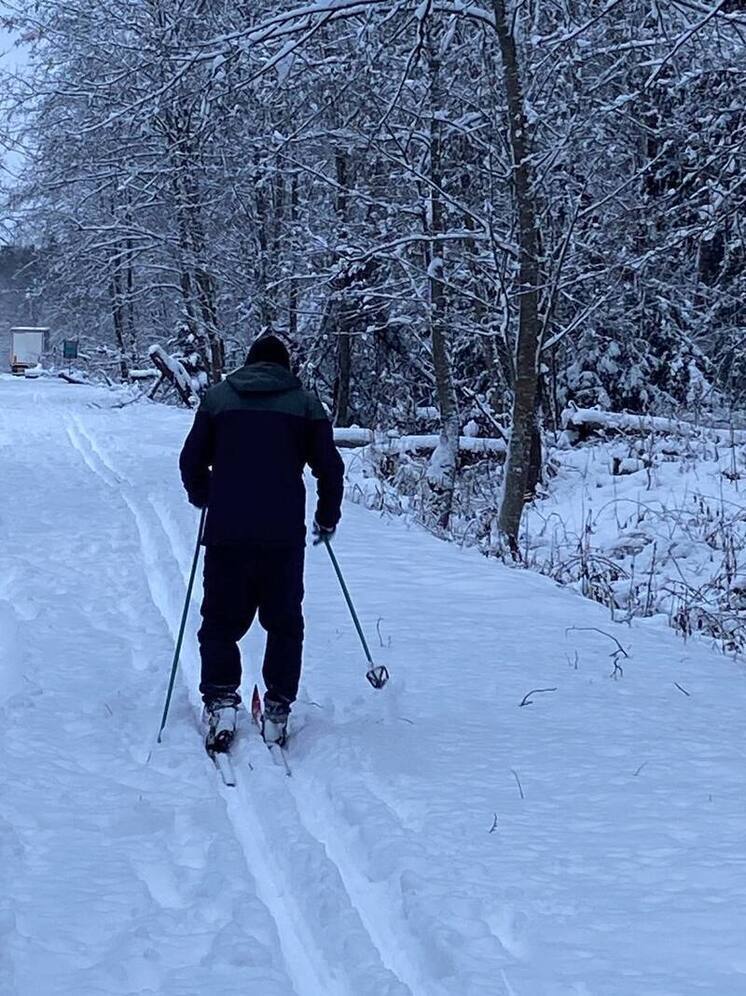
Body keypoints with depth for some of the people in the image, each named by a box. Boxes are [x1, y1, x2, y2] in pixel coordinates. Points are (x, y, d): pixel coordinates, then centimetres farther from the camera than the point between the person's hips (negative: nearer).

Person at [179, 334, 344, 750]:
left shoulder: (219, 397, 9)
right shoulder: (305, 403, 7)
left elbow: (192, 460, 9)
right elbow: (330, 466, 6)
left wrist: (205, 499, 29)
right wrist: (327, 518, 21)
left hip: (227, 532, 0)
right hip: (284, 533, 0)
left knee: (221, 621, 9)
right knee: (285, 623, 11)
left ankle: (221, 701, -5)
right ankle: (277, 711, 6)